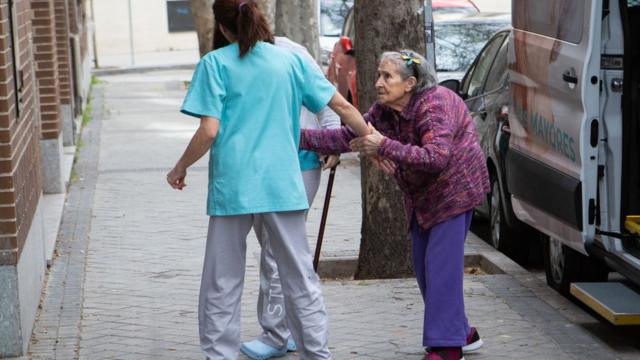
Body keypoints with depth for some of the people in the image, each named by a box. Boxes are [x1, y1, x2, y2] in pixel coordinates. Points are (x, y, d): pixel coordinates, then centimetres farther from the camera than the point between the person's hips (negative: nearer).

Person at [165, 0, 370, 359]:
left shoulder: (215, 63, -1)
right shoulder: (291, 60, 8)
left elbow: (209, 131, -9)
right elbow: (342, 106, 9)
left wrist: (181, 168, 6)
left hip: (232, 187, -2)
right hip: (282, 186, 2)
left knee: (222, 286, 7)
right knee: (301, 280, 10)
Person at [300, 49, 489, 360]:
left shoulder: (434, 106, -28)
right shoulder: (383, 111, -2)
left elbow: (437, 158, -40)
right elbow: (348, 136, -1)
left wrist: (384, 146, -40)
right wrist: (301, 138, -11)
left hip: (454, 190, -9)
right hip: (422, 197, 9)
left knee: (441, 265, -14)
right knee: (423, 266, 11)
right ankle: (462, 333, 24)